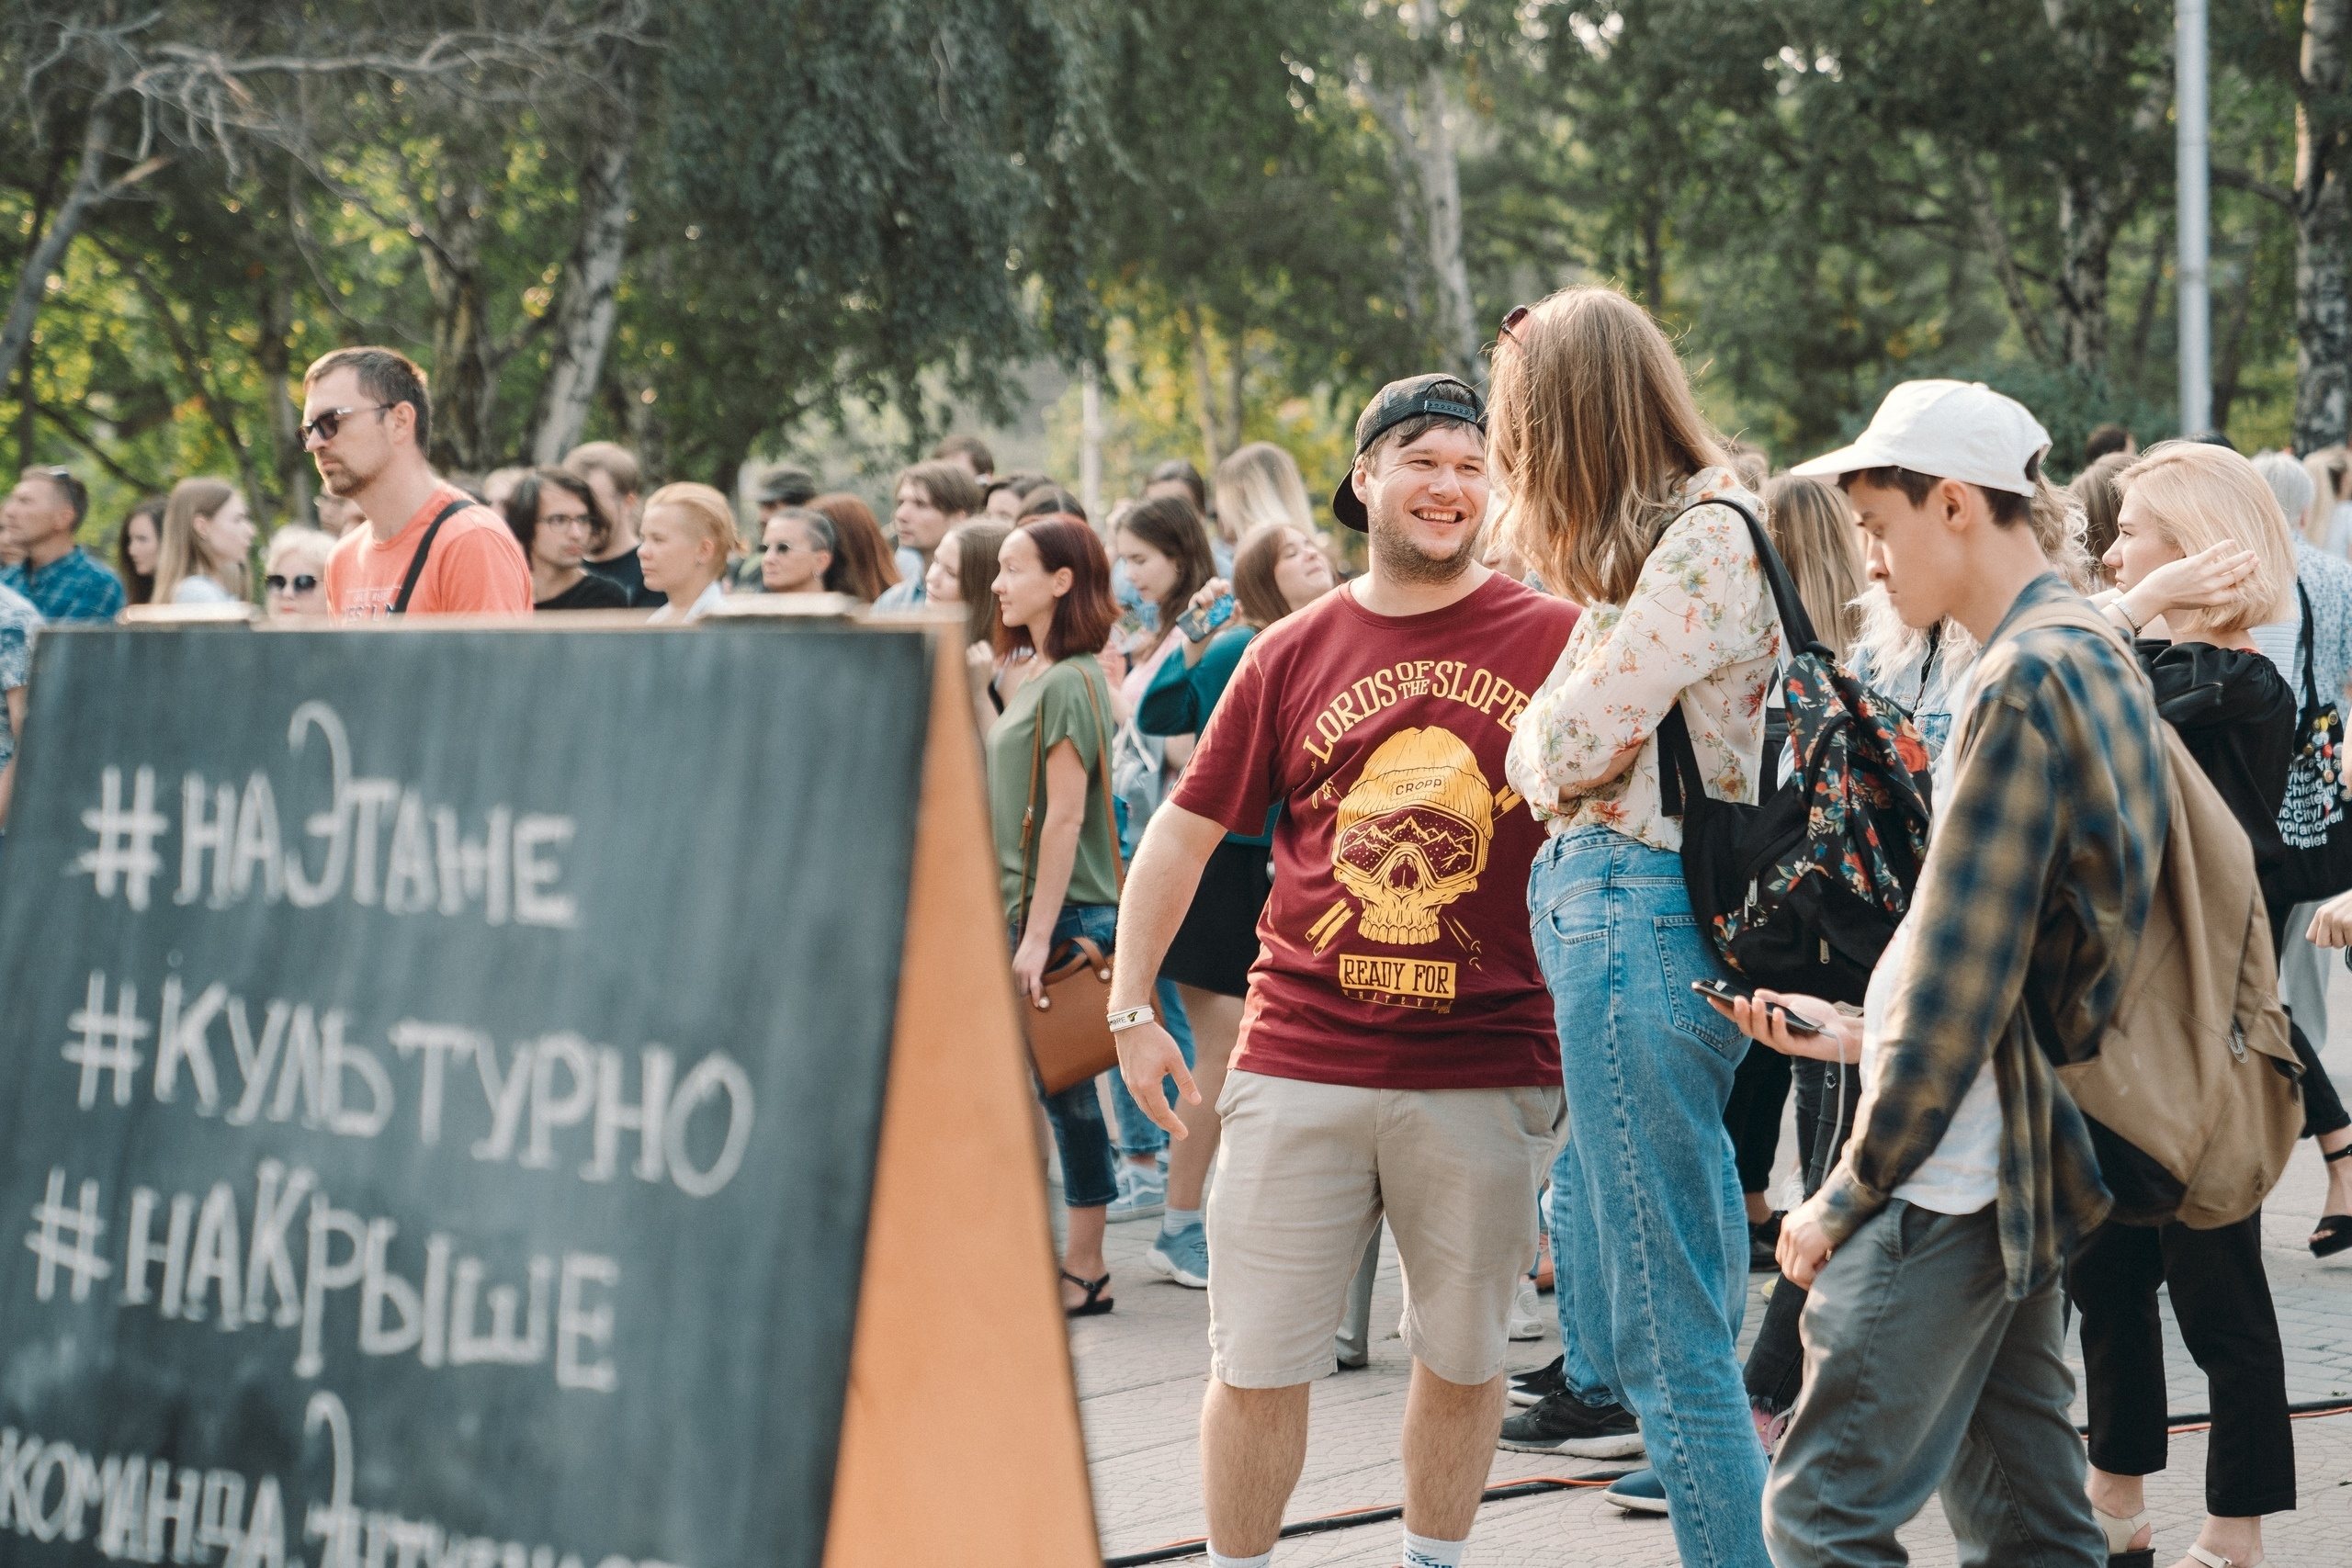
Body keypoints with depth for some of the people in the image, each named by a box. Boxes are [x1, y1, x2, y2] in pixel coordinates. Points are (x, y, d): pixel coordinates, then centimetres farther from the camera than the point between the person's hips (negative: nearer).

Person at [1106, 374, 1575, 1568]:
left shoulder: (1554, 641, 0)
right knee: (1256, 1363, 3)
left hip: (1488, 1070, -1)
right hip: (1300, 1062, 1)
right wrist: (1130, 1009, 7)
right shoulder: (1291, 655, 5)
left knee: (1461, 1355, 11)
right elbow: (1184, 831, 11)